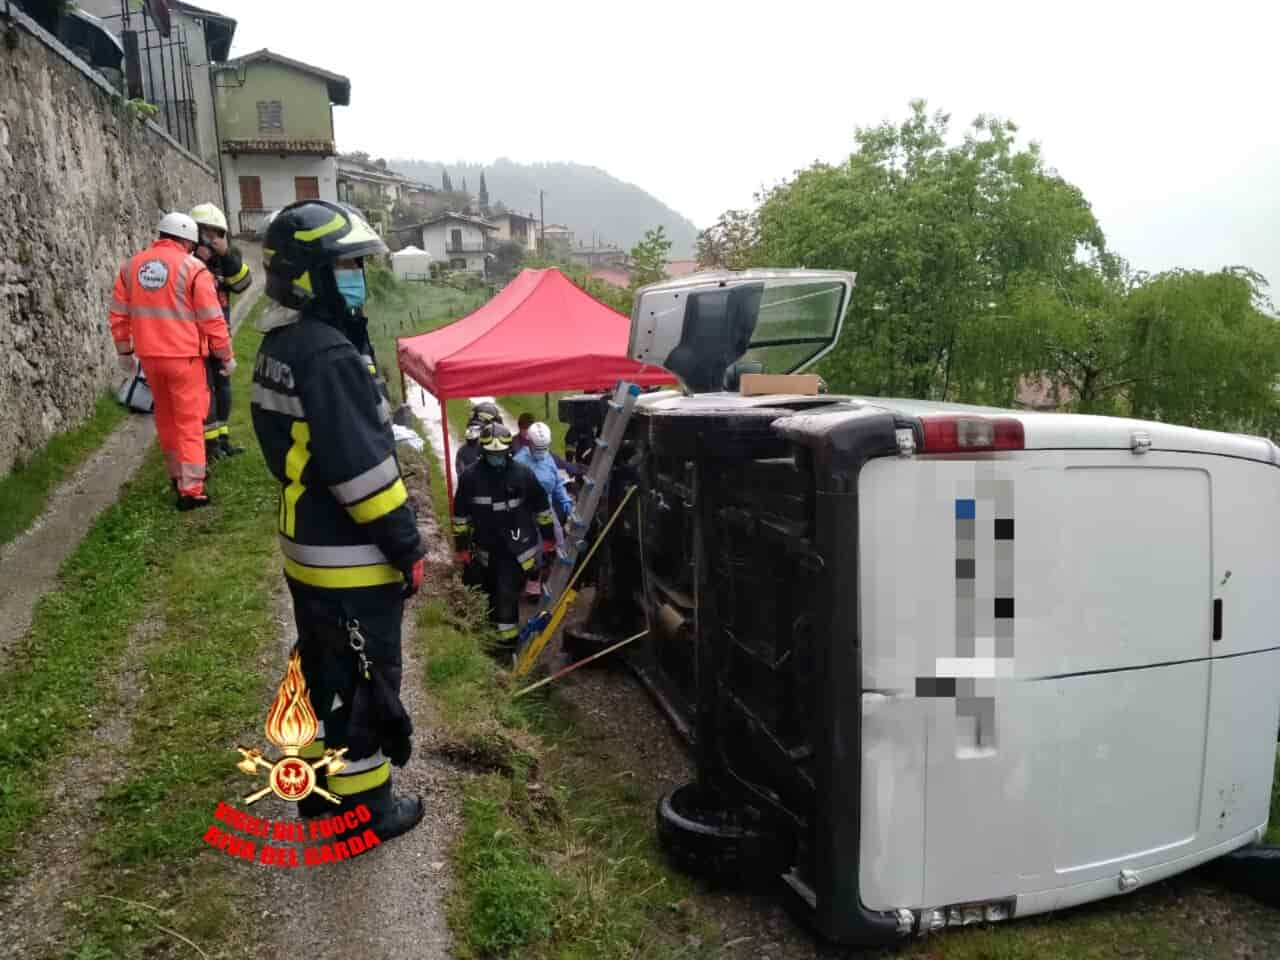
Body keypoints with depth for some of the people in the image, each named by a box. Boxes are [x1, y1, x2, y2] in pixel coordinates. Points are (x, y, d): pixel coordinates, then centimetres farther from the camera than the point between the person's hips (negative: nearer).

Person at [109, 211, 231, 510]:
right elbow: (212, 320, -11)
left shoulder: (131, 266, 7)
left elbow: (118, 314, 11)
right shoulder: (192, 268, -10)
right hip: (184, 356, -5)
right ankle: (190, 489, -1)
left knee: (166, 417, 21)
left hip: (149, 356, 6)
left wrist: (124, 352, 21)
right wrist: (226, 356, 0)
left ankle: (177, 474, 34)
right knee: (189, 422, 0)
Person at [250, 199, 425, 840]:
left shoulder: (279, 345, 9)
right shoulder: (329, 355, -24)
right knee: (364, 684, 5)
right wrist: (407, 548, -17)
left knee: (321, 669, 22)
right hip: (351, 558, -10)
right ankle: (364, 807, 20)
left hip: (304, 547, 10)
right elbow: (363, 467, -25)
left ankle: (321, 783, 38)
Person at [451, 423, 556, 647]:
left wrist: (548, 537, 8)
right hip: (486, 548, 3)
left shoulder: (523, 474, -9)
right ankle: (499, 628, 38)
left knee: (507, 592, -9)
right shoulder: (471, 477, -8)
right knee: (492, 592, 17)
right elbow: (460, 514, 2)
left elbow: (541, 506, 3)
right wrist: (461, 547, 3)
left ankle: (508, 637, 1)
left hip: (517, 547, -2)